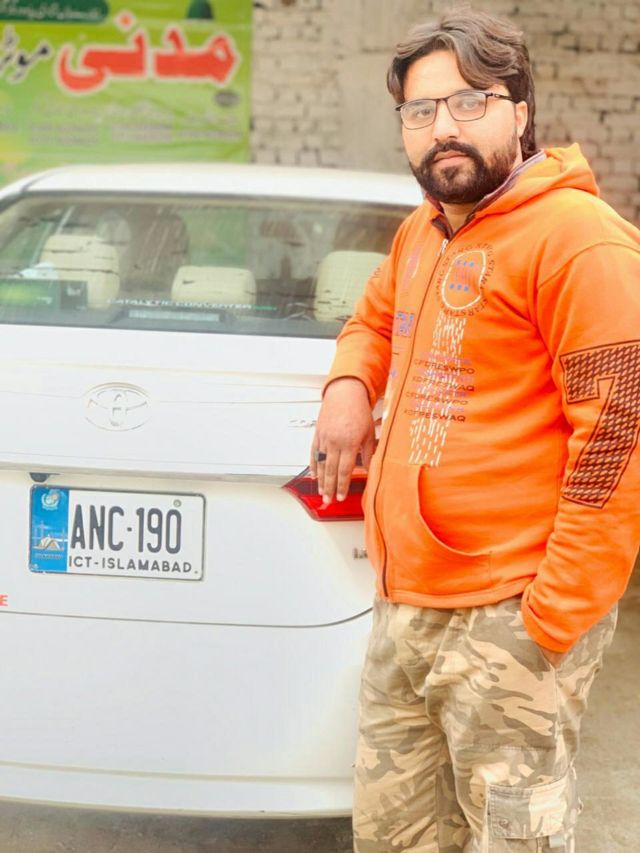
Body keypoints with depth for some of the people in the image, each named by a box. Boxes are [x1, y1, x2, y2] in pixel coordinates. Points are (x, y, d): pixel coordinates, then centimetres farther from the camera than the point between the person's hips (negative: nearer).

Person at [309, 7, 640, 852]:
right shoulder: (423, 232, 14)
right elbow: (374, 319, 34)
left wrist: (551, 624, -19)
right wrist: (348, 385, 10)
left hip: (507, 622, -8)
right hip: (405, 608, 8)